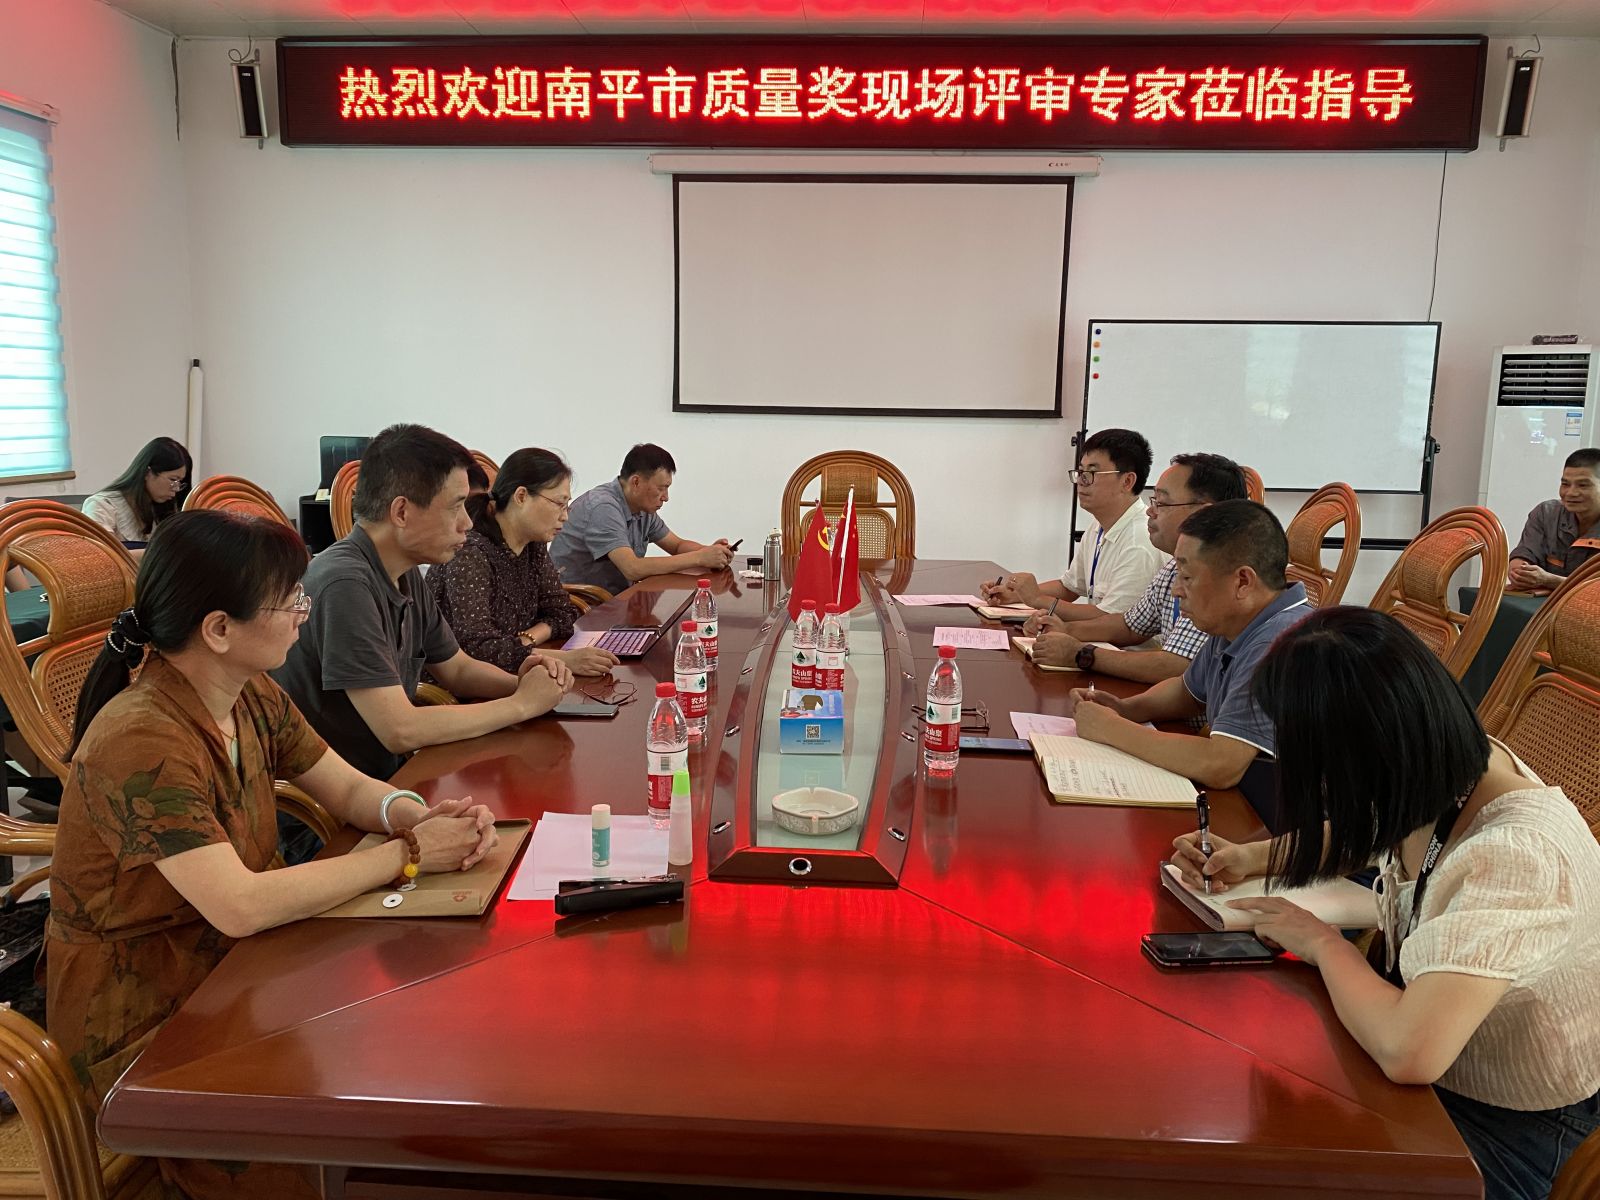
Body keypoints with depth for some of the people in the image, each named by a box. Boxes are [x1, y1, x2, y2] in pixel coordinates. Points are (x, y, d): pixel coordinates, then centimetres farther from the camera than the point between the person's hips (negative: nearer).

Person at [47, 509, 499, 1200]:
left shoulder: (252, 699, -2)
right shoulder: (141, 741, -27)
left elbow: (350, 789, 7)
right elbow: (241, 906, -32)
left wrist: (420, 817, -15)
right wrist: (408, 854, -25)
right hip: (142, 1027, -7)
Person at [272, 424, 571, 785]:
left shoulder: (406, 575, 4)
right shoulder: (346, 584, -23)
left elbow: (457, 669, 17)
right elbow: (399, 731, -26)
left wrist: (519, 682, -4)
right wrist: (522, 704, -16)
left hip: (389, 771, 8)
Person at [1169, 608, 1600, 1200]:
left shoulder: (1514, 857, -37)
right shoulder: (1441, 768, -12)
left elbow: (1407, 1052, -43)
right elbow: (1366, 832, 13)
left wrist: (1322, 941, -25)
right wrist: (1253, 857, 0)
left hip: (1512, 1128, -7)